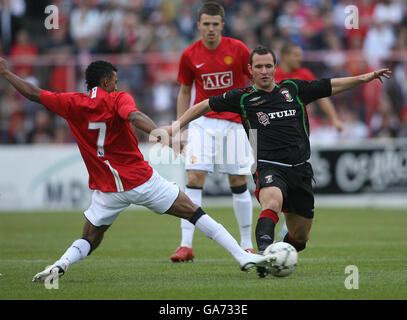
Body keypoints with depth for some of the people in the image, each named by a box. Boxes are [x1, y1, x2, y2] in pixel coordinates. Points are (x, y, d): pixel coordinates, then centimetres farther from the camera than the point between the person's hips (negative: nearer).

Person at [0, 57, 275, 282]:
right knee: (195, 214, 4)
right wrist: (155, 132, -46)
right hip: (142, 179, -3)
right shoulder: (118, 99, -6)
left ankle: (62, 264, -14)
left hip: (107, 189, 3)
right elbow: (134, 116, -28)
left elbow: (33, 93, 11)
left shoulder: (72, 104, 3)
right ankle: (242, 256, -1)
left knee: (89, 240, 17)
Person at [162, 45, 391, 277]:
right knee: (273, 200, -38)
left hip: (300, 169, 4)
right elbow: (206, 105, 13)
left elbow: (333, 86, 18)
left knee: (300, 236, 6)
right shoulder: (243, 97, 4)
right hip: (269, 168, -4)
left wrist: (365, 78, 9)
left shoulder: (294, 89, 11)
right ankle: (264, 253, -54)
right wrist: (177, 125, 9)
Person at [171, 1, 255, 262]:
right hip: (202, 121, 1)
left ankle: (247, 245, 13)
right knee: (194, 179, -12)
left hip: (234, 123, -1)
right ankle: (186, 245, -12)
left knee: (239, 182, 0)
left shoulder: (238, 49, -4)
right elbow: (185, 92, 12)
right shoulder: (190, 55, 0)